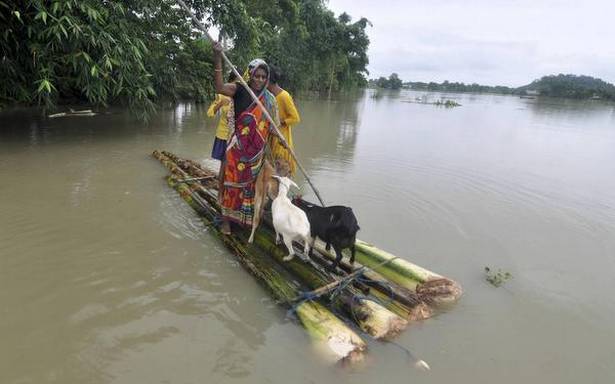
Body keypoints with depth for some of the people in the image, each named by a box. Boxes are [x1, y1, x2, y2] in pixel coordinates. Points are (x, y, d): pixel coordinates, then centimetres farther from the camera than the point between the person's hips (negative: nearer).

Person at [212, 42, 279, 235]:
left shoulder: (268, 99, 2)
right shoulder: (239, 90, -8)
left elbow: (272, 124, 7)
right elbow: (220, 87, -27)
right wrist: (217, 58, -37)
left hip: (257, 149, 3)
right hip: (238, 146, -3)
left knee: (252, 181, 15)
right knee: (233, 179, 2)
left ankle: (249, 215, 32)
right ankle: (226, 218, 15)